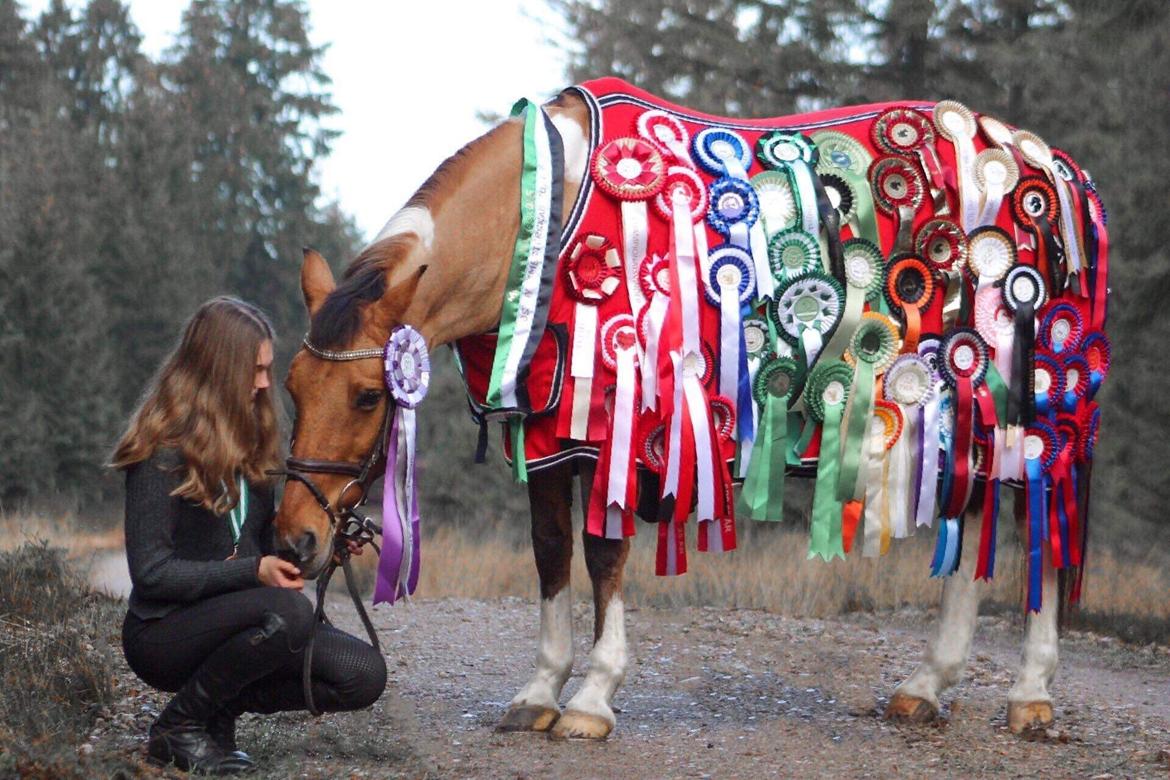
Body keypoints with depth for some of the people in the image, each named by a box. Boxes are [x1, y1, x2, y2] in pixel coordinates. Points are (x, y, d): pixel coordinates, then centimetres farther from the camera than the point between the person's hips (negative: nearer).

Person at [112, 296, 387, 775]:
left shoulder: (249, 442, 11)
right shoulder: (162, 452, -14)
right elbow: (151, 571, -19)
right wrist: (252, 572, -26)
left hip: (230, 619, 7)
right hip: (161, 635, -7)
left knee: (364, 676, -11)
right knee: (287, 611, -35)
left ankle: (222, 705, 6)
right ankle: (180, 726, -14)